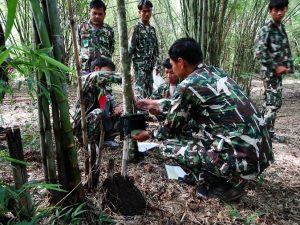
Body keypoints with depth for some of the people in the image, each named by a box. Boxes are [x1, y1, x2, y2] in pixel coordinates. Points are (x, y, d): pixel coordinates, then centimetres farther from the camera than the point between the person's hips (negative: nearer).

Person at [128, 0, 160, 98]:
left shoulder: (152, 29, 14)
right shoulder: (136, 28, -5)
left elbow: (156, 49, 16)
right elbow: (130, 49, -10)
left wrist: (157, 65, 12)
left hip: (149, 66, 7)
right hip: (140, 66, -7)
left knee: (149, 92, 11)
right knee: (140, 92, -6)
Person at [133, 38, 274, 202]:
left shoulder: (188, 86, -14)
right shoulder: (214, 72, 10)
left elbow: (172, 128, 1)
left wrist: (150, 135, 21)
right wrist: (155, 104, 33)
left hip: (242, 159, -8)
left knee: (169, 144, 1)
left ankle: (226, 186, 7)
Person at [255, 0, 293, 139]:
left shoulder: (281, 28, 14)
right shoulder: (266, 29, -13)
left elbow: (285, 50, 20)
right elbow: (259, 52, -22)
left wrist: (288, 66, 7)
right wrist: (275, 67, -18)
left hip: (278, 70, 9)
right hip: (270, 71, -9)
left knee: (269, 100, 12)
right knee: (274, 101, -8)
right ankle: (268, 132, 0)